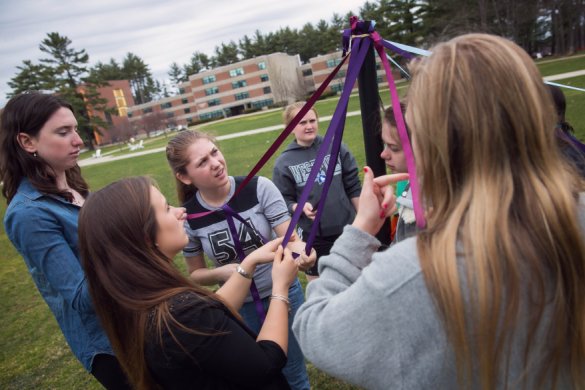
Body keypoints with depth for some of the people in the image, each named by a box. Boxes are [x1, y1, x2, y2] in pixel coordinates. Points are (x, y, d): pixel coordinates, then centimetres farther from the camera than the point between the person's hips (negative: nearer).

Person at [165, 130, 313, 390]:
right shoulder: (188, 217, -15)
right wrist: (220, 273, -23)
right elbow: (195, 273, -2)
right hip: (239, 306, 1)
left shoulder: (259, 188, -19)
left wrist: (300, 250, -43)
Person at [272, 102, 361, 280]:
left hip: (347, 227, 2)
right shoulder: (283, 162, -8)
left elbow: (354, 186, 1)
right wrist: (300, 207, -25)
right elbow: (283, 200, -6)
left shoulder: (336, 147, -4)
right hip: (312, 234, -1)